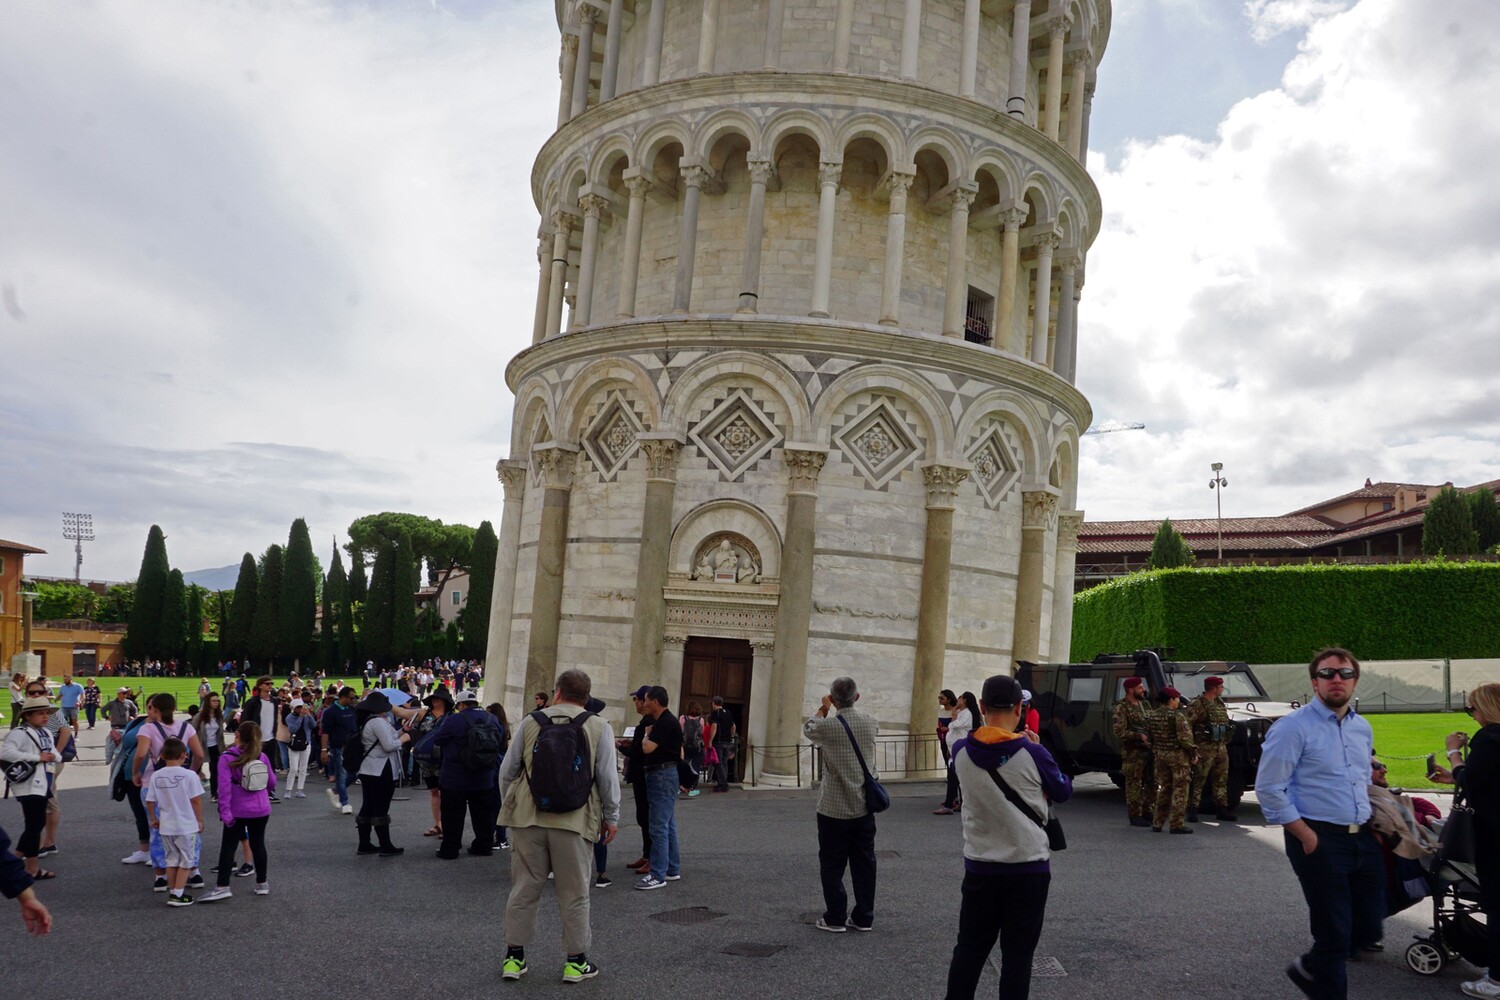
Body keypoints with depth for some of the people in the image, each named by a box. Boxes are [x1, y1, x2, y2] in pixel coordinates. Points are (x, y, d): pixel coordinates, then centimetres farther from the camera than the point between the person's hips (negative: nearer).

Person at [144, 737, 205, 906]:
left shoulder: (156, 776, -2)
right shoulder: (189, 775, -14)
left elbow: (150, 801, 2)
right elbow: (196, 800, -11)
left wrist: (153, 819, 18)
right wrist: (200, 821, 1)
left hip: (166, 827, 4)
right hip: (187, 826, -4)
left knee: (172, 860, 18)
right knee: (187, 861, 7)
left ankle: (171, 892, 22)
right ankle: (177, 894, 3)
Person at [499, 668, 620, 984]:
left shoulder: (531, 722, 5)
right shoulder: (599, 727, 1)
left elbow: (507, 771, 8)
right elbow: (608, 778, 1)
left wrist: (509, 806, 22)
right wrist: (611, 817, 11)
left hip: (528, 816, 2)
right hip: (574, 820, -2)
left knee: (524, 888, 11)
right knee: (574, 894, 7)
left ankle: (514, 957, 17)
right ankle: (576, 962, 14)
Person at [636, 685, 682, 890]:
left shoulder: (667, 723, -17)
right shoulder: (660, 721, 15)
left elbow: (647, 747, -24)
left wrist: (646, 734, -5)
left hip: (663, 776, -11)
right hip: (658, 775, 11)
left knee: (659, 827, -9)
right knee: (668, 826, 15)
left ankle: (658, 875, -7)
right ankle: (672, 869, 23)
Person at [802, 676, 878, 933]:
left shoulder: (827, 726, -15)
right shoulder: (870, 723, -3)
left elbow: (807, 729, 7)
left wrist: (823, 708, 19)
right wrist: (849, 705, 27)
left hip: (834, 809, -4)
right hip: (864, 808, 4)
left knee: (832, 865, 7)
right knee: (864, 863, 11)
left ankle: (835, 918, 10)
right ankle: (864, 917, 17)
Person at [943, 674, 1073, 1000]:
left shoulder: (961, 751, -8)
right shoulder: (1032, 754, -15)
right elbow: (1064, 791, 2)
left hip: (980, 867, 3)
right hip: (1029, 868, -2)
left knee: (969, 950, 13)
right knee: (1017, 956, 7)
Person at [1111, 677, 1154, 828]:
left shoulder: (1144, 704, 13)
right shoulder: (1122, 707, -10)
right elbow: (1119, 732, -16)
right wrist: (1139, 736, -23)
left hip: (1149, 749, 7)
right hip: (1133, 752, -7)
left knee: (1151, 783, 12)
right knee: (1134, 785, -1)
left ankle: (1146, 812, 24)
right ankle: (1135, 816, 7)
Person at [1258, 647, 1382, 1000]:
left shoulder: (1362, 728, 11)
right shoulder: (1293, 728, -13)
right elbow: (1269, 789, -14)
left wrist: (1371, 823, 15)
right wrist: (1306, 835, -14)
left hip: (1364, 839, 7)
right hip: (1320, 841, -7)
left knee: (1369, 929, 13)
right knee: (1335, 931, 2)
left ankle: (1311, 970, 37)